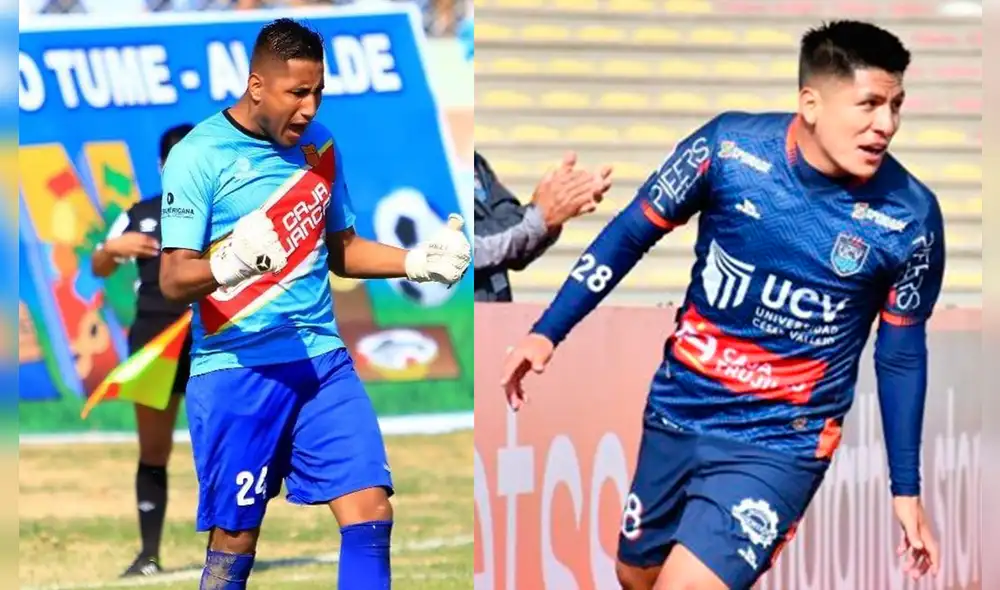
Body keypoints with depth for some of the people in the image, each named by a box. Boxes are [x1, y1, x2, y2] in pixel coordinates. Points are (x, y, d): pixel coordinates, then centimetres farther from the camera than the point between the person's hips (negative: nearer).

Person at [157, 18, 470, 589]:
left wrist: (417, 261, 5)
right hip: (235, 370, -5)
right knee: (235, 538, -1)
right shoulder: (198, 155, -9)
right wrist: (232, 264, -34)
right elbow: (174, 280, -13)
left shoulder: (320, 145, 9)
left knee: (371, 510, -7)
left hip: (321, 358, 5)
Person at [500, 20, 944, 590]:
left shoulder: (910, 216, -15)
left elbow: (902, 354, -1)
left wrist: (907, 490, 4)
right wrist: (547, 332, -1)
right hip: (678, 413, 3)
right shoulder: (729, 146, -15)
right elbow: (630, 235, 1)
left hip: (780, 441, -3)